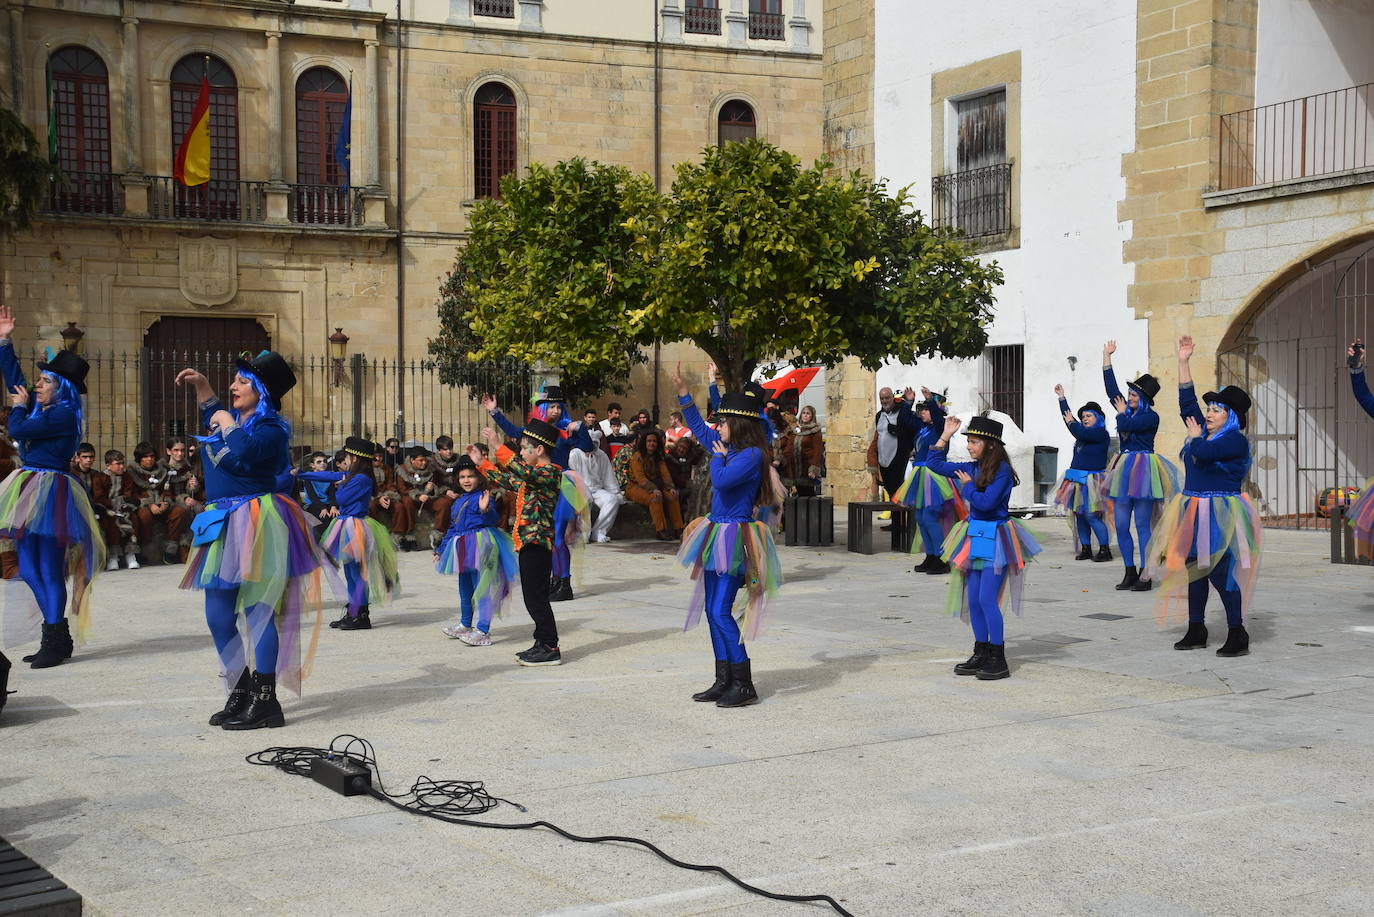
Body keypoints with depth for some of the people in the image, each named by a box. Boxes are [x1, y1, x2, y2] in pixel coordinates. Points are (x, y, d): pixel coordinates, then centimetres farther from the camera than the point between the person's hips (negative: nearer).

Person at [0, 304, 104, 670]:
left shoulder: (64, 414, -13)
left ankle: (56, 643, -1)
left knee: (49, 568, -7)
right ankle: (57, 637, 19)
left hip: (50, 492, -10)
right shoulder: (40, 407, 12)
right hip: (31, 490, 10)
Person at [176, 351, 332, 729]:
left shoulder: (270, 428, -9)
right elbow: (214, 420, 42)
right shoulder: (236, 419, 17)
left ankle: (265, 701, -4)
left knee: (258, 611, -8)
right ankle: (242, 692, 22)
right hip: (223, 525, 9)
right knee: (218, 616, 10)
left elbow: (244, 454, -30)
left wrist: (227, 424, -13)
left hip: (255, 526, -9)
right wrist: (202, 386, 33)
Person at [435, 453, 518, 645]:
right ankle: (465, 624, 38)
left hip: (480, 547, -9)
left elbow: (494, 519, -20)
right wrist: (441, 549, 28)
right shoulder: (459, 501, 18)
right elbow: (453, 527, 26)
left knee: (481, 588, -9)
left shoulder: (484, 497, -7)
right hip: (463, 550, 9)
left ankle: (483, 631, -8)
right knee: (464, 588, 21)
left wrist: (485, 509, -40)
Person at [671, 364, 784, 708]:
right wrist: (682, 392, 25)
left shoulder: (752, 455, -15)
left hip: (735, 540, -10)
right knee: (711, 610, 10)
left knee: (721, 611, -12)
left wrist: (718, 457, -7)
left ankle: (744, 686, -6)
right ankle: (723, 681, 16)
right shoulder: (730, 448, 11)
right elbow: (699, 428, 25)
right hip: (718, 536, 10)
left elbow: (721, 481, -26)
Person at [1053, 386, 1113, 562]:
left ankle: (1105, 550, -7)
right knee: (1079, 514, 7)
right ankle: (1086, 549, 12)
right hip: (1077, 479, 9)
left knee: (1091, 515, -13)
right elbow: (1068, 416, 23)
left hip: (1091, 480, -9)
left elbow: (1079, 433, -21)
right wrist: (1062, 398, 23)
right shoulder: (1084, 432, 16)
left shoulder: (1101, 433, -8)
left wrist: (1071, 422, -3)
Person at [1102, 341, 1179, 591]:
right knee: (1121, 525, 5)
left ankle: (1145, 576, -5)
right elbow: (1111, 388, 18)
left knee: (1142, 525, -8)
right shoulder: (1128, 410, 15)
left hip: (1143, 469, -8)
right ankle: (1130, 572, 13)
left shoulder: (1151, 416, -6)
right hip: (1124, 470, 8)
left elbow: (1127, 425, -19)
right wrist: (1106, 357, 19)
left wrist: (1121, 413, 2)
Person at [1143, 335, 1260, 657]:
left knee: (1221, 572, -12)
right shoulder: (1206, 432, 13)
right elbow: (1187, 401, 15)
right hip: (1194, 511, 9)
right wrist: (1183, 362, 13)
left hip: (1220, 515, -9)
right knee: (1194, 569, 10)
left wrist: (1195, 437, -4)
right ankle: (1196, 631, 17)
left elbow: (1203, 453, -26)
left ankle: (1237, 635, -6)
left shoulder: (1236, 440, -11)